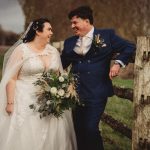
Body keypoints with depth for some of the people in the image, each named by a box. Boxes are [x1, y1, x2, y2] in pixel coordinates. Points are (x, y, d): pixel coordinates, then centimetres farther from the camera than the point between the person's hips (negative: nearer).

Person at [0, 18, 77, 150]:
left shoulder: (54, 51, 10)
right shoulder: (21, 50, -6)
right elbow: (11, 78, -7)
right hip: (27, 103, -5)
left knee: (51, 137, 5)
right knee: (26, 138, -4)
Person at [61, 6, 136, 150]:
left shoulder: (107, 35, 1)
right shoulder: (69, 42, 13)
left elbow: (129, 47, 3)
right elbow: (61, 64, 17)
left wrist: (118, 63, -9)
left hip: (96, 92, -5)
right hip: (76, 92, 5)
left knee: (91, 128, -11)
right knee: (78, 130, 9)